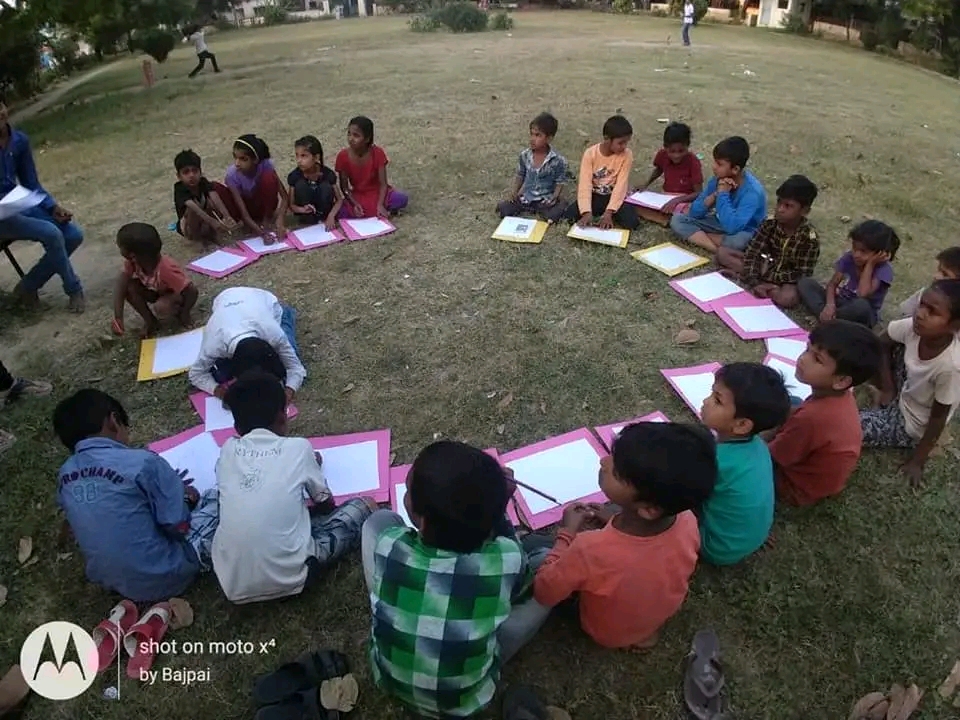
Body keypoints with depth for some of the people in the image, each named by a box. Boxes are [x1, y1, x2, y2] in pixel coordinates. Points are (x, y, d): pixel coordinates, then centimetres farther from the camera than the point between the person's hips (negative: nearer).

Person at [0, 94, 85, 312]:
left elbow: (32, 184, 7)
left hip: (21, 205, 6)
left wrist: (53, 207, -8)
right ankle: (74, 291, -8)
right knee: (51, 233, -27)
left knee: (74, 235, -9)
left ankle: (27, 287, 1)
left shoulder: (19, 140, 3)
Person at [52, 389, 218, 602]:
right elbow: (179, 526, -17)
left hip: (110, 580, 7)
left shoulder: (64, 476, -1)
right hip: (160, 579, -7)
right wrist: (186, 494, 5)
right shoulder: (142, 462, -23)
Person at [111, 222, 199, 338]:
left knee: (161, 307, -36)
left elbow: (193, 292, -35)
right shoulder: (132, 262, -21)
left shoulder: (166, 269, -39)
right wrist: (118, 317, -36)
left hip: (176, 295, -6)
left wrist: (184, 314, -22)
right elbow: (120, 285, -26)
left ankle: (179, 313, -2)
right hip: (155, 292, 7)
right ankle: (151, 321, -3)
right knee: (129, 287, -19)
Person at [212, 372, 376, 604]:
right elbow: (323, 499, 12)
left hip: (233, 586, 4)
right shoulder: (298, 447, -3)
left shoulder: (228, 449, 5)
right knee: (365, 506, 10)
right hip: (285, 579, -3)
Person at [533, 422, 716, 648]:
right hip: (664, 614, 4)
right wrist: (615, 521, -2)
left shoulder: (591, 552, -43)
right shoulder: (687, 523, -30)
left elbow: (543, 593, -22)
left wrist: (566, 535, -13)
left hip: (608, 634, -3)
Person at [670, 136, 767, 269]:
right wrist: (716, 194, -24)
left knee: (739, 241, -43)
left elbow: (732, 227, -39)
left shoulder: (752, 191, -27)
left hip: (744, 232, -6)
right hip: (721, 225, 7)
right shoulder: (717, 179, -9)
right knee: (677, 220, -12)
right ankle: (720, 250, -23)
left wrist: (723, 194, -29)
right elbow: (694, 213, -9)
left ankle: (700, 237, -16)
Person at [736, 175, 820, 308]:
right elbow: (752, 252, -15)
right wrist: (753, 281, -29)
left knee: (788, 298, -41)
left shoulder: (809, 238, -23)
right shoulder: (770, 223, -14)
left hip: (790, 280, -5)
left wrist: (767, 276, -25)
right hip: (769, 267, 5)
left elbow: (802, 275, -21)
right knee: (724, 254, -10)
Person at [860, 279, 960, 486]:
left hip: (910, 424, -6)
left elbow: (938, 417, -23)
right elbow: (882, 342, 0)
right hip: (903, 396, 6)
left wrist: (917, 461, -13)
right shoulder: (915, 327, -23)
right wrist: (887, 388, 0)